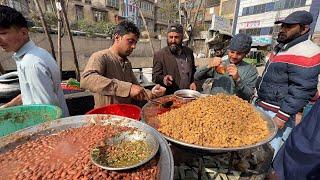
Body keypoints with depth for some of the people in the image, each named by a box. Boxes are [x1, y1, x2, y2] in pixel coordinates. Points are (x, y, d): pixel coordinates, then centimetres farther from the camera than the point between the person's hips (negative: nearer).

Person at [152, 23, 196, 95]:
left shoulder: (189, 52, 9)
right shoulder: (159, 55, -4)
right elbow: (155, 77, -4)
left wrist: (193, 82, 3)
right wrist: (163, 79, -24)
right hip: (169, 96, -3)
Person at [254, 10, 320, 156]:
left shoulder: (305, 53, -16)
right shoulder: (281, 47, 13)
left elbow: (302, 90, -21)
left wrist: (282, 116, -21)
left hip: (277, 112, -9)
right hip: (261, 106, 9)